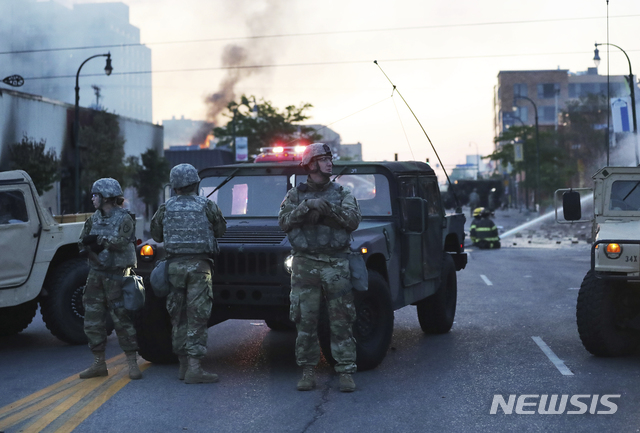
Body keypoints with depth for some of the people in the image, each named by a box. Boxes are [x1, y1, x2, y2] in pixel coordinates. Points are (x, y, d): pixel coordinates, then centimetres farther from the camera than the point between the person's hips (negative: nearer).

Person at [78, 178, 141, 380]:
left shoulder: (124, 218, -7)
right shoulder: (94, 219, 12)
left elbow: (121, 241, -21)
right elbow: (83, 243, 6)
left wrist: (99, 239, -14)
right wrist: (91, 246, -14)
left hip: (116, 275, -7)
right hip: (95, 274, 7)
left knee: (122, 319, -6)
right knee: (93, 320, 7)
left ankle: (133, 364, 1)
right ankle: (98, 364, 18)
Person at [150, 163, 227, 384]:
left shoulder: (166, 207, 4)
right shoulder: (206, 205, -3)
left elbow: (156, 235, 13)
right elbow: (220, 230, 8)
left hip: (174, 264, 3)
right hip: (198, 264, -3)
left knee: (178, 315, 12)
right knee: (197, 316, -3)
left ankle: (183, 364, 19)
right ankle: (194, 368, -8)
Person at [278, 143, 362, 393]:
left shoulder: (342, 194, 11)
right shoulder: (295, 195, 10)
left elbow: (354, 220, -4)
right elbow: (284, 222, -3)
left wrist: (329, 208, -16)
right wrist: (307, 206, -14)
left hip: (336, 265, 0)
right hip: (305, 265, 0)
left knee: (341, 322, -1)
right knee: (305, 321, 2)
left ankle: (346, 372, 4)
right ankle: (308, 371, 12)